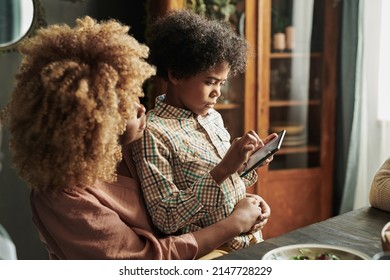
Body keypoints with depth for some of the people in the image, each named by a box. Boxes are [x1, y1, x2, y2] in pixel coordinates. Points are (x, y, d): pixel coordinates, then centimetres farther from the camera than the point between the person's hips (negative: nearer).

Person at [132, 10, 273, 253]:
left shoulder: (213, 117, 7)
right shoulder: (153, 132, -15)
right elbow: (166, 219, -18)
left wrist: (249, 162, -1)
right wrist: (222, 170, -23)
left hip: (251, 240, 7)